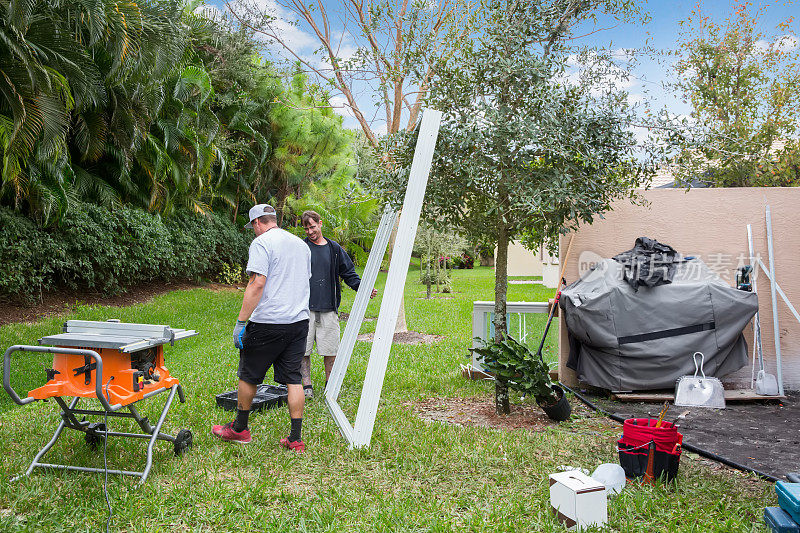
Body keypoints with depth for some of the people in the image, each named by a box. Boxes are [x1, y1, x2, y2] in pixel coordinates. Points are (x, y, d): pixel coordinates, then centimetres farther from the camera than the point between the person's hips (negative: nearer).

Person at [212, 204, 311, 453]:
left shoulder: (262, 243, -9)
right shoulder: (301, 244, 15)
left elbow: (257, 284, -18)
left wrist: (241, 322, -16)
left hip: (268, 323, -6)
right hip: (299, 321, 7)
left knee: (248, 376, 12)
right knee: (293, 379, 9)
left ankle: (239, 429, 27)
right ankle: (295, 439, 10)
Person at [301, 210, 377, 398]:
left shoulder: (334, 248, 10)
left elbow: (349, 273, 14)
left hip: (329, 308, 2)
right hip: (305, 308, -2)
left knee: (330, 350, 5)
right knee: (303, 349, 1)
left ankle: (330, 385, 19)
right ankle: (306, 386, 12)